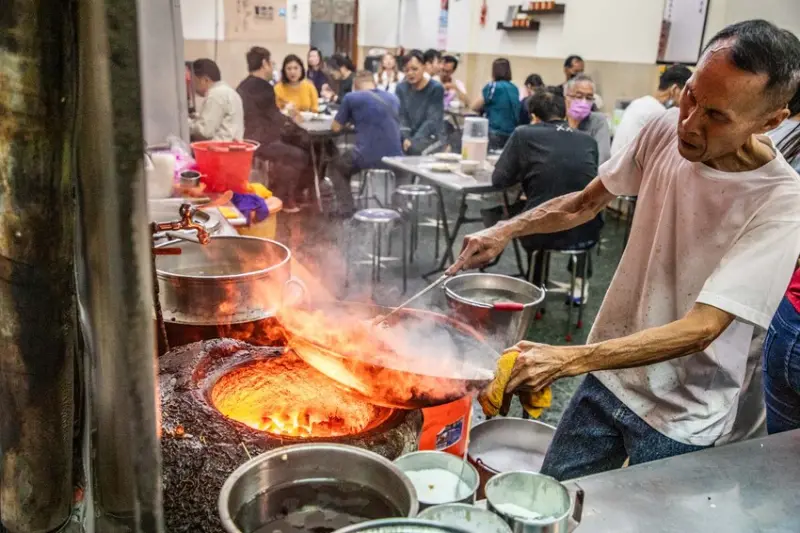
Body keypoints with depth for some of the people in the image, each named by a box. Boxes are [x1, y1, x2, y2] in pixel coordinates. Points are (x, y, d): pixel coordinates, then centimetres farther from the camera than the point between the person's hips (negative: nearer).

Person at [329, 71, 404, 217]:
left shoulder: (351, 97, 2)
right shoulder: (393, 98, 16)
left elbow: (336, 127, 11)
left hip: (367, 158, -4)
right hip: (395, 158, 4)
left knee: (336, 164, 27)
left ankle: (346, 209, 13)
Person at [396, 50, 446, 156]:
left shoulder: (436, 88, -7)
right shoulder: (401, 88, 6)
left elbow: (432, 120, -14)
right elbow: (401, 117, -1)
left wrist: (414, 141, -25)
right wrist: (406, 138, -19)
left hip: (430, 136, -4)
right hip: (409, 135, 4)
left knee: (412, 149, -35)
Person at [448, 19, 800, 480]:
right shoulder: (668, 130, -9)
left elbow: (700, 329, -29)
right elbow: (587, 203, 6)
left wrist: (568, 360, -37)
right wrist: (506, 232, -7)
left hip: (680, 421, -5)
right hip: (609, 376, 5)